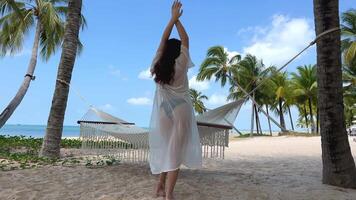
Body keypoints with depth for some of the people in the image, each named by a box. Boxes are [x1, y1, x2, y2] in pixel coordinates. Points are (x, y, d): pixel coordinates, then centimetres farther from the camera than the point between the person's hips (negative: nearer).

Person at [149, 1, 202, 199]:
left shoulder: (158, 64, 3)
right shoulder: (181, 64, -5)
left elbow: (163, 40, 12)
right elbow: (185, 40, 6)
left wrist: (172, 18, 16)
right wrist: (178, 19, 12)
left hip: (163, 111, 5)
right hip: (180, 111, -4)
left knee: (166, 149, 17)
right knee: (175, 151, -2)